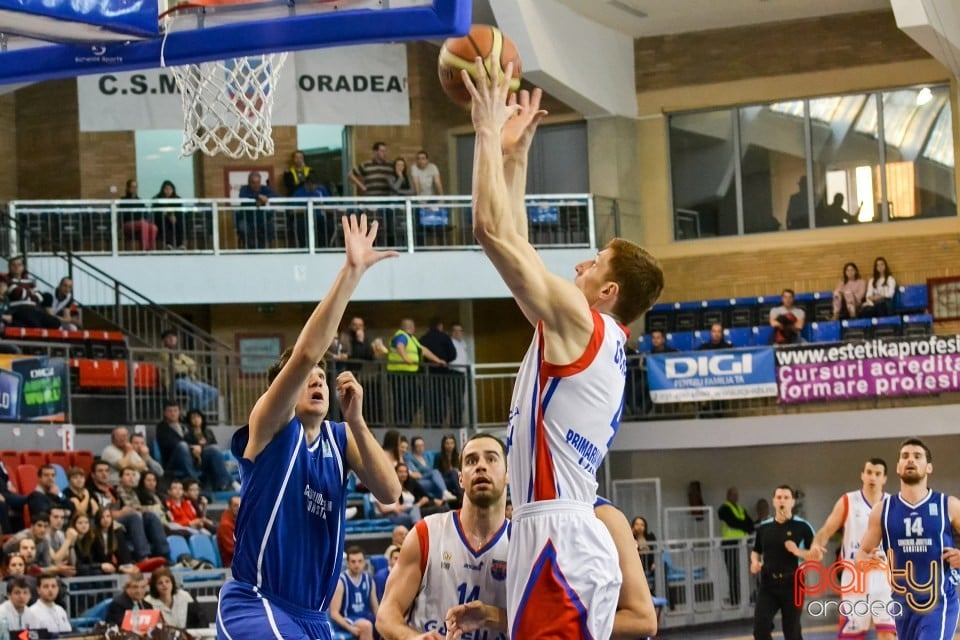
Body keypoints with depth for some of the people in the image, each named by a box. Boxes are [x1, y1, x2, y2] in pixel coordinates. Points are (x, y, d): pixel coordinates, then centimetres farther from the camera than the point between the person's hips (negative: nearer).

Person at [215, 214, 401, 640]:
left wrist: (356, 420, -14)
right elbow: (305, 354, -20)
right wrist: (351, 273, -26)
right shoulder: (270, 427, -4)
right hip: (255, 604, -7)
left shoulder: (340, 439, 11)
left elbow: (389, 492, -5)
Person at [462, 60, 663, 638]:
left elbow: (492, 229, -10)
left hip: (558, 540, -10)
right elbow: (515, 243, 27)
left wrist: (489, 130, -1)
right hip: (574, 538, 10)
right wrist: (514, 153, 28)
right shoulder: (603, 341, 19)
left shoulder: (580, 321, -7)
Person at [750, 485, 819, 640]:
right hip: (768, 586, 3)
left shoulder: (802, 526, -4)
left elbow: (817, 555, -4)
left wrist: (797, 552, -20)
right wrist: (755, 563, 1)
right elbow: (756, 551, 23)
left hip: (792, 586, -3)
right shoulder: (763, 527, 7)